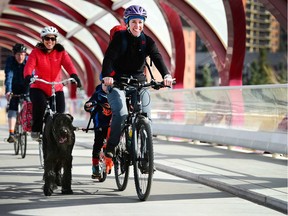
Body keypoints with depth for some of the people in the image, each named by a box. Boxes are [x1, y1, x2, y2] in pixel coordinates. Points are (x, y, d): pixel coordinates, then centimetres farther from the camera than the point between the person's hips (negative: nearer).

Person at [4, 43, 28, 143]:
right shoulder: (10, 61, -19)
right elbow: (8, 76, -29)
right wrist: (8, 91, -41)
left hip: (26, 87, 1)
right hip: (15, 88, -1)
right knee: (12, 107, -17)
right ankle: (11, 133, -23)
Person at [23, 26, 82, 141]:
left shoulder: (61, 52, 2)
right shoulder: (36, 52, -2)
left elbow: (68, 64, -15)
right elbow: (29, 66, -18)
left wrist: (74, 76, -36)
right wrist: (28, 77, -40)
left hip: (57, 88, 2)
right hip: (39, 88, -2)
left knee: (60, 110, -14)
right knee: (40, 104, -30)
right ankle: (36, 130, -10)